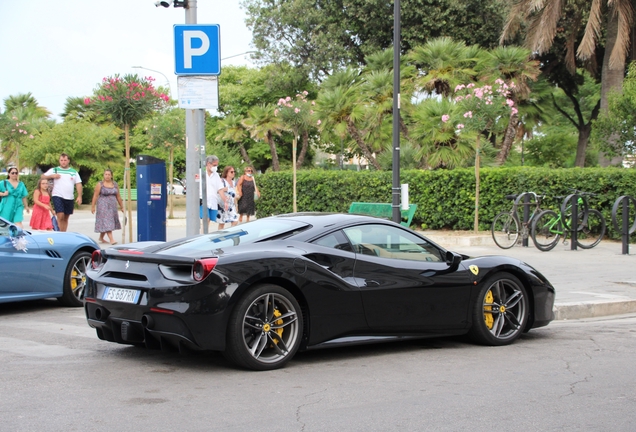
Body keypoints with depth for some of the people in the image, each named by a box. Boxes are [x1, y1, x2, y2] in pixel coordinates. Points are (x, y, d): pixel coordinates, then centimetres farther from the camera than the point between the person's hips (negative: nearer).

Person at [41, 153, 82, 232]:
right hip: (57, 196, -3)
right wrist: (52, 176, -13)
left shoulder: (74, 172, 11)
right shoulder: (54, 170, 6)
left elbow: (78, 184, 9)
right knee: (60, 216, -16)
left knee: (66, 218, 8)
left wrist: (79, 196, -2)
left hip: (69, 198, 3)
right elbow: (43, 177, 5)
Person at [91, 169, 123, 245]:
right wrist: (93, 206, -10)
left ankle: (101, 237, 27)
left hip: (112, 206, 5)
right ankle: (111, 239, -17)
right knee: (106, 222, -10)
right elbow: (95, 196, -6)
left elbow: (118, 196, 12)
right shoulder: (100, 184, -4)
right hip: (103, 206, -5)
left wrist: (121, 206, 12)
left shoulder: (115, 184, 8)